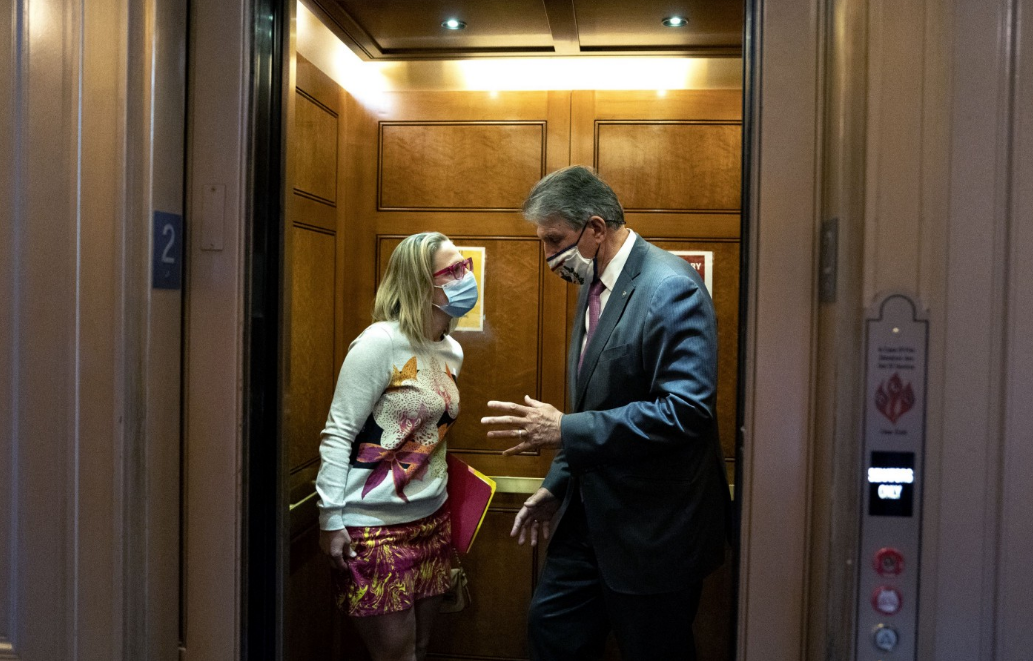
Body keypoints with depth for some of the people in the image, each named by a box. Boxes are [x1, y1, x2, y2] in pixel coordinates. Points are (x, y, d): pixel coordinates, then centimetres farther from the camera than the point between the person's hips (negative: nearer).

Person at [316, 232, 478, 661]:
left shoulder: (452, 351, 7)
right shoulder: (381, 343, -16)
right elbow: (338, 434, -15)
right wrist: (331, 520, -15)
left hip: (431, 521, 7)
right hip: (374, 528, -7)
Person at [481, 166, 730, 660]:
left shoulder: (672, 288, -20)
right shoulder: (594, 285, 8)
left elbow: (685, 411, -28)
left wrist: (566, 431, -25)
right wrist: (557, 485, 11)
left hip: (654, 526, -8)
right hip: (592, 511, 9)